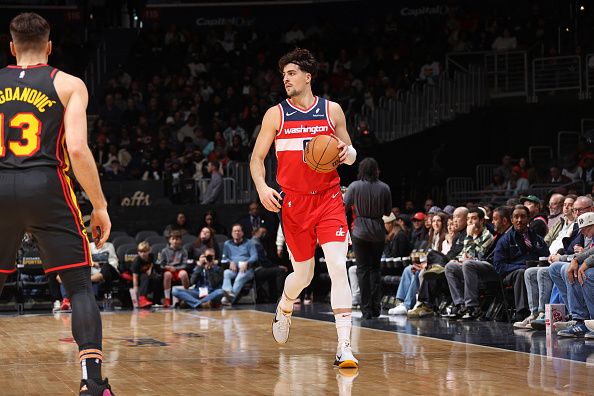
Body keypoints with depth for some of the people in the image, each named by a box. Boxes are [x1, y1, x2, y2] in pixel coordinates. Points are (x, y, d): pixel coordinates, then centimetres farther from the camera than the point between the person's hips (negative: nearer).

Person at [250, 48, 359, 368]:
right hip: (294, 201, 0)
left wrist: (347, 153, -12)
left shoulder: (332, 110, 4)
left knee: (338, 267, -16)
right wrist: (262, 187, -15)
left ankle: (344, 346, -17)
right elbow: (257, 157, 4)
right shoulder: (276, 114, 2)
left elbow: (350, 154, 12)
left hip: (329, 199, 0)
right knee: (303, 275, 8)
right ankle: (284, 308, 45)